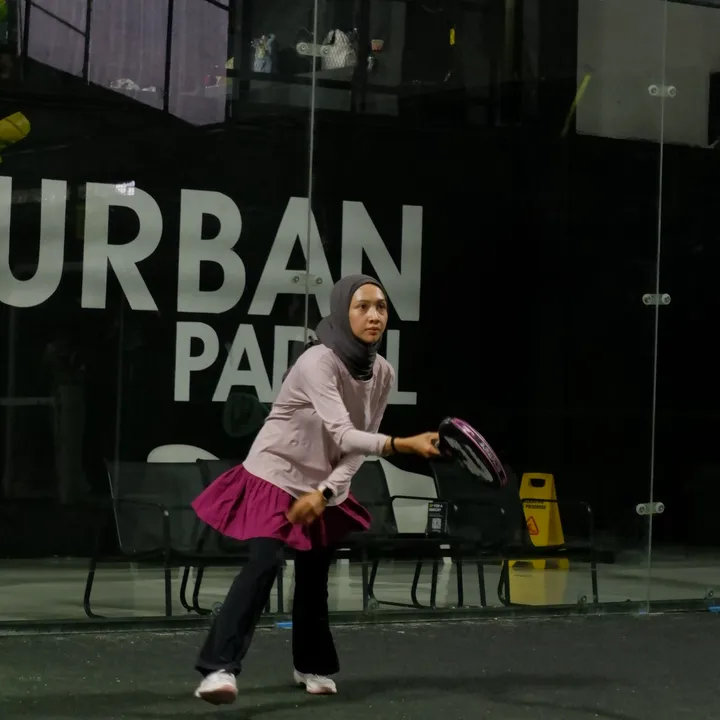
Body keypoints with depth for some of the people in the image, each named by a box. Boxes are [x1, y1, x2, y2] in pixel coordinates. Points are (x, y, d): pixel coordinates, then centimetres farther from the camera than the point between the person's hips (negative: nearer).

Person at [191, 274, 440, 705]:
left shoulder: (383, 373, -5)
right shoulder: (318, 362, -28)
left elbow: (359, 446, -3)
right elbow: (343, 435, -36)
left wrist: (325, 492, -16)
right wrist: (403, 445, -48)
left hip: (321, 486, 7)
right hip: (273, 479, -7)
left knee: (315, 576, 14)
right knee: (264, 565, -23)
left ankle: (312, 666, 35)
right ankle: (220, 669, -27)